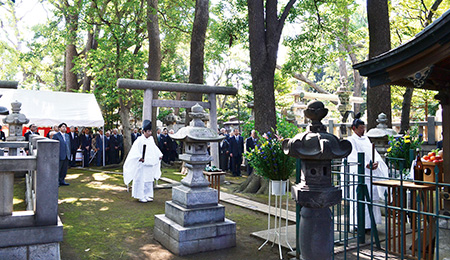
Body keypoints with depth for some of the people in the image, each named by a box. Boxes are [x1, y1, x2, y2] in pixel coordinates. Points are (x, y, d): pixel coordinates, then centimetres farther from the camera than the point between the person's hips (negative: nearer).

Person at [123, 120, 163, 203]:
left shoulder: (151, 139, 9)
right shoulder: (139, 140, -11)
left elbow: (155, 148, 20)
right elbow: (135, 151, -16)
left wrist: (159, 155, 9)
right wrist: (139, 158, -28)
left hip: (149, 164, 7)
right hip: (142, 164, -7)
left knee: (149, 180, 11)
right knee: (141, 180, -1)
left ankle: (146, 195, 22)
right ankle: (140, 196, 8)